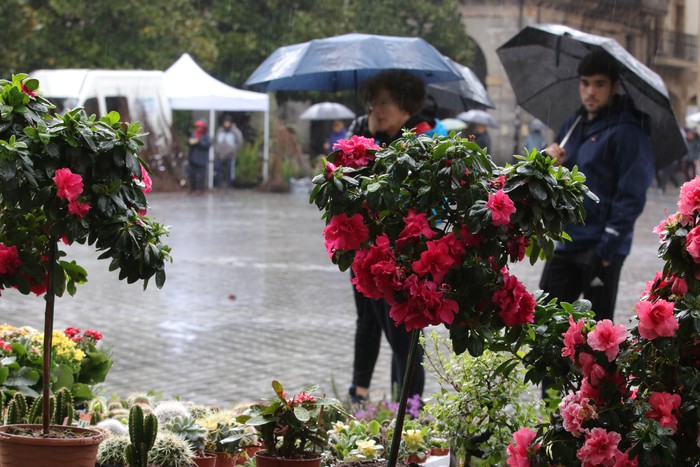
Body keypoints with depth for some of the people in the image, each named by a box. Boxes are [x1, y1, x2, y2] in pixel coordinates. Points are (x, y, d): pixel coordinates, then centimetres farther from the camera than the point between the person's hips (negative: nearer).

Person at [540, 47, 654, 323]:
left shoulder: (627, 132, -10)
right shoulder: (573, 125, 13)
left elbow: (631, 197, -14)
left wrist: (607, 248, -19)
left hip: (602, 248, -7)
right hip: (566, 243, 7)